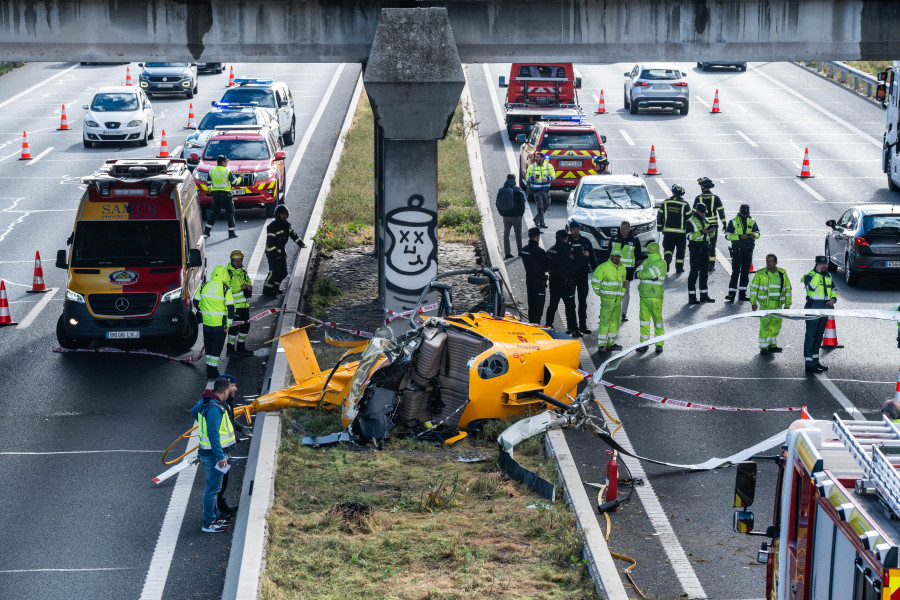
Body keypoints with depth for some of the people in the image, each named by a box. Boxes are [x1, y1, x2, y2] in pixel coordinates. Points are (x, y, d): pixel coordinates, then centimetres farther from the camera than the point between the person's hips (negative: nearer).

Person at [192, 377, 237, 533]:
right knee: (213, 488, -1)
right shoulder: (215, 408, -25)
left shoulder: (205, 402, 5)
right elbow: (213, 434, -28)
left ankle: (216, 515, 35)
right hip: (213, 455, -10)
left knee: (213, 486, 22)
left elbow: (194, 412, 27)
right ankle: (208, 523, 6)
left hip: (206, 452, 10)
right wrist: (220, 456, -26)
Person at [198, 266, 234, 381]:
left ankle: (209, 373, 20)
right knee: (216, 348, 3)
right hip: (220, 323, -4)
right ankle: (213, 374, 1)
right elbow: (230, 307, -13)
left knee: (208, 347, 15)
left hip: (206, 322, 4)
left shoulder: (204, 286, 1)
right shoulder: (225, 289, -11)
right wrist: (229, 323, -4)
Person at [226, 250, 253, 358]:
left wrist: (249, 287, -4)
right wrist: (240, 287, -23)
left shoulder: (244, 273, 15)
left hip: (244, 304, 8)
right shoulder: (228, 273, -9)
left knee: (245, 325, 13)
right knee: (234, 327, -8)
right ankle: (230, 349, 0)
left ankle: (241, 348, 25)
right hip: (234, 305, -8)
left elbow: (249, 284, 21)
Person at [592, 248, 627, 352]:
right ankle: (601, 344, -9)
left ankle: (610, 342, 16)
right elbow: (595, 281, -2)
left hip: (618, 301, 6)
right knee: (604, 321, -10)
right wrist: (599, 293, -1)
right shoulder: (603, 267, -8)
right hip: (607, 300, -6)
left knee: (615, 321, 8)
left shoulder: (622, 269, 12)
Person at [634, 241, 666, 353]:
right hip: (644, 296, 6)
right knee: (644, 319, 6)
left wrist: (639, 274, -2)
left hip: (655, 297, -6)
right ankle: (644, 343, 11)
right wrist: (648, 276, -14)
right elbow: (637, 272, 3)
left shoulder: (661, 263, -7)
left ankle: (659, 344, 7)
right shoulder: (646, 262, 16)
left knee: (657, 319, 0)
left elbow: (649, 274, -17)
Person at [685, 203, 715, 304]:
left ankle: (704, 295, 17)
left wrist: (711, 230, -3)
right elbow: (688, 235, -17)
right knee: (694, 272, -6)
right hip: (695, 249, -7)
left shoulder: (705, 221, 16)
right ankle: (692, 297, -4)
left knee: (704, 272, 10)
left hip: (705, 249, 7)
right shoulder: (691, 221, -5)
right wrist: (701, 232, -24)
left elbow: (710, 235, 21)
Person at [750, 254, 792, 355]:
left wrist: (787, 304, 11)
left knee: (776, 325, 8)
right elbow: (753, 287, 2)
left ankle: (772, 345, 22)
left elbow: (787, 289, 13)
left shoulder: (782, 274, 6)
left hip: (777, 305, 4)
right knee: (764, 325, -10)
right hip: (765, 304, -4)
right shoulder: (760, 274, -2)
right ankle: (763, 347, -6)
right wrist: (753, 302, -3)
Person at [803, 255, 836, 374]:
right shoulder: (810, 275, -8)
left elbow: (833, 290, 27)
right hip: (813, 308, -8)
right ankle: (809, 365, -10)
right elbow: (811, 287, -28)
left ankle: (815, 362, 24)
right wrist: (818, 273, -24)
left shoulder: (828, 276, 15)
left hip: (825, 309, 8)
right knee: (810, 335, -8)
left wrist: (833, 298, 6)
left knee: (819, 335, 15)